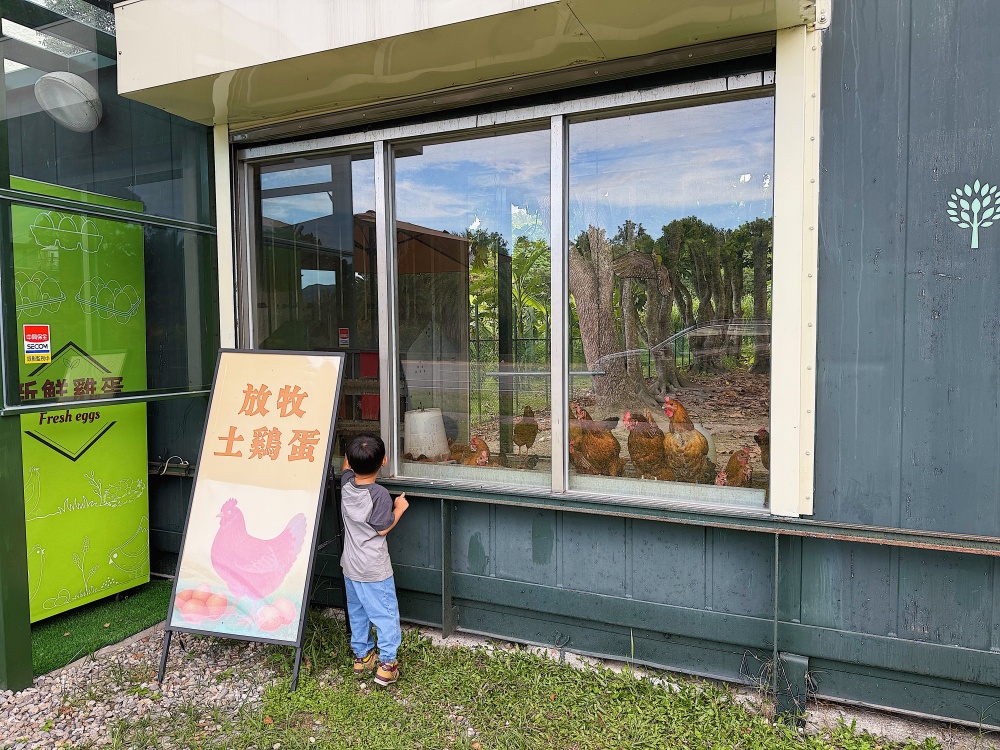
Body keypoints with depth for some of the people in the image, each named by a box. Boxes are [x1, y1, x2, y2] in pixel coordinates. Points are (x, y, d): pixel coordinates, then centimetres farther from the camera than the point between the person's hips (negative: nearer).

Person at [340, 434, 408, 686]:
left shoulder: (346, 484, -7)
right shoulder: (379, 494, -24)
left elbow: (346, 465, 15)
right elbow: (383, 528, -16)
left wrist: (355, 451, 26)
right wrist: (399, 508, -5)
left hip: (350, 567, 7)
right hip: (374, 570, -6)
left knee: (357, 612, 21)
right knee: (386, 615, 7)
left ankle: (361, 656, 34)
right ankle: (386, 665, 11)